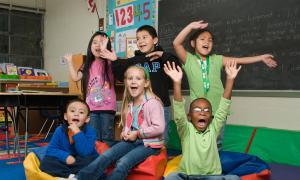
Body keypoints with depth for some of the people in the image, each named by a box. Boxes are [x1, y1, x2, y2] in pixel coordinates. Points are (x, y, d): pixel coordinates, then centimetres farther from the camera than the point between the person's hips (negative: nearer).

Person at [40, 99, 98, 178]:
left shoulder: (90, 131, -14)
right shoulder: (60, 130, -4)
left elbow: (86, 153, -26)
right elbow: (51, 150, -7)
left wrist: (77, 133, -31)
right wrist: (66, 156, -23)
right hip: (65, 162, 3)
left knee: (90, 159, -33)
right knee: (46, 162, -18)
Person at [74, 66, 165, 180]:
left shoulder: (152, 103, -14)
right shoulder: (129, 104, 11)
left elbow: (159, 128, -22)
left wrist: (138, 134, -14)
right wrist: (125, 133, 4)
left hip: (149, 143, -6)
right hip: (132, 140, 7)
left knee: (123, 162, -29)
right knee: (106, 156, -16)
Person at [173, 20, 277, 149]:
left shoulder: (217, 60, 5)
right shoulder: (188, 60, -3)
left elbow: (239, 60, 7)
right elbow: (176, 43, -16)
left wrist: (261, 57, 6)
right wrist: (191, 26, -23)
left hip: (218, 110, 3)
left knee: (216, 144, 16)